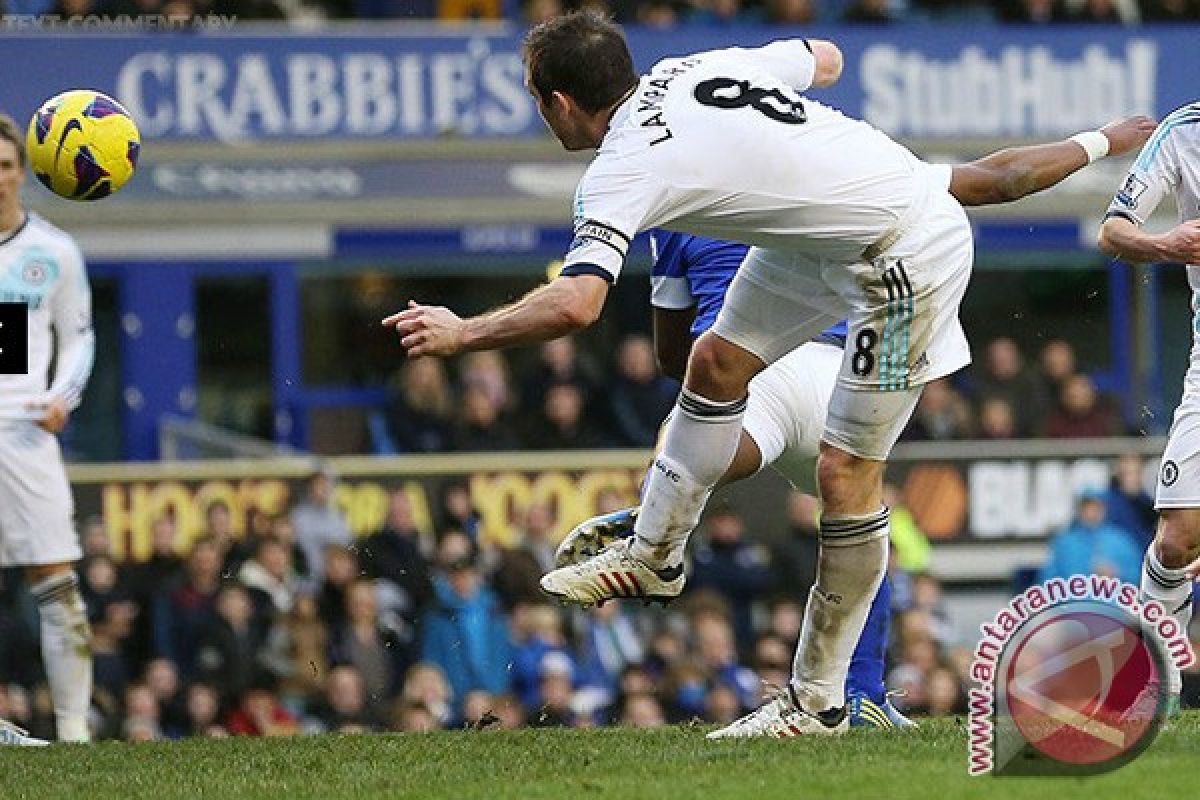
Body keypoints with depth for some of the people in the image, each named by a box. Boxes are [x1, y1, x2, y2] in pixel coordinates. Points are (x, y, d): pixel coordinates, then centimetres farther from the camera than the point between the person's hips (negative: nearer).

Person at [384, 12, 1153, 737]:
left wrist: (464, 333, -23)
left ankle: (818, 701, 1)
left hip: (909, 258, -10)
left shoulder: (624, 169, -23)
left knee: (847, 473, -5)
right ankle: (655, 557, 28)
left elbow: (575, 304, -36)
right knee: (716, 362, 15)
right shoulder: (692, 68, -1)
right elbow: (826, 59, 14)